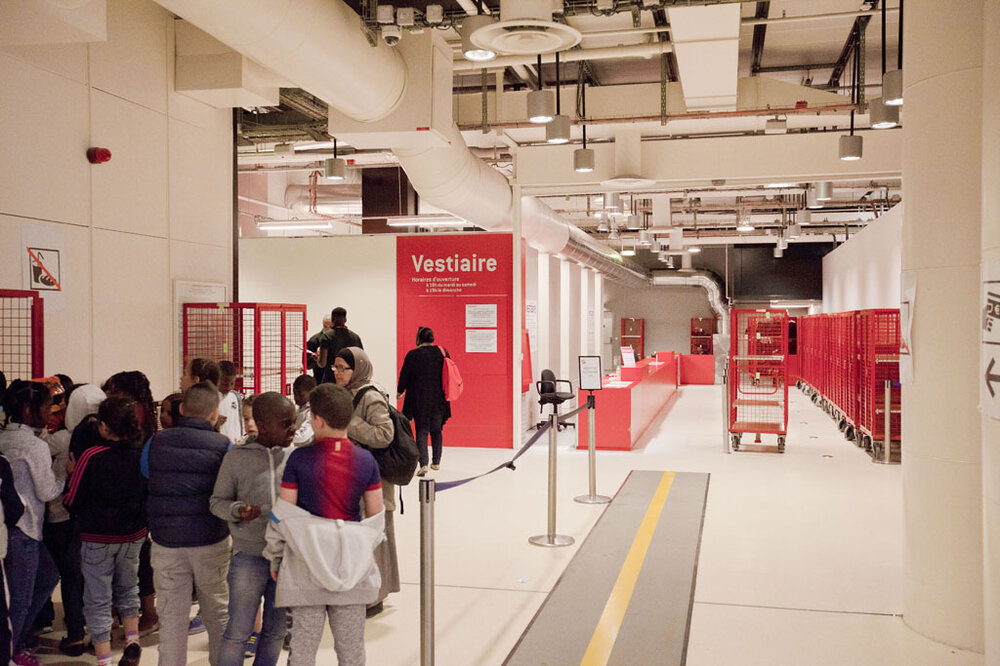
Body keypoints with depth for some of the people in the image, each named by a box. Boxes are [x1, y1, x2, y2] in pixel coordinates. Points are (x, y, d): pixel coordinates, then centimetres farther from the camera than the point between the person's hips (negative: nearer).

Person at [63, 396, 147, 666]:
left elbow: (71, 500, -10)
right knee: (128, 589, 25)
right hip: (133, 534, 4)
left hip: (98, 537, -4)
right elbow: (150, 495, 4)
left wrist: (72, 474, 7)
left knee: (98, 600, 7)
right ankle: (132, 643, 18)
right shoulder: (142, 454, -8)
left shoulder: (92, 456, -18)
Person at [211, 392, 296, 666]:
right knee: (238, 631, 3)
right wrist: (237, 510, -18)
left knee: (276, 630, 14)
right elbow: (217, 500, 2)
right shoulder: (236, 457, -4)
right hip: (248, 554, -3)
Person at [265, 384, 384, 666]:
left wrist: (275, 558, 7)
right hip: (352, 565, 2)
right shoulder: (366, 460, -3)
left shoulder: (299, 458, -10)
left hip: (307, 561, -2)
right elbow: (376, 515, 3)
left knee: (303, 643, 9)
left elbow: (284, 514, -6)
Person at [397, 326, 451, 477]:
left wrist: (400, 391, 13)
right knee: (436, 430, 17)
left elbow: (404, 375, -5)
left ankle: (423, 463, -13)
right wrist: (444, 394, 22)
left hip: (419, 400, -3)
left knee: (421, 431, 1)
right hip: (438, 399, 3)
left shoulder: (413, 354, -10)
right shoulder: (441, 352, 0)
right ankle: (436, 462, 26)